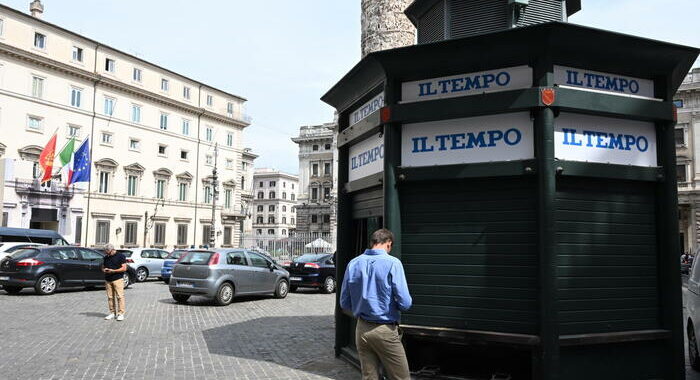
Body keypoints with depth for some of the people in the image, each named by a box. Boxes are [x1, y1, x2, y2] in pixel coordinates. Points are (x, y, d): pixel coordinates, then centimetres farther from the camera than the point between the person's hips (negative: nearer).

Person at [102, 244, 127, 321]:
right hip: (108, 280, 5)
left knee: (120, 296, -8)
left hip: (118, 279, -5)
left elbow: (124, 268, -5)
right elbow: (103, 267, 23)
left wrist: (113, 271, -14)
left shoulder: (121, 256, 0)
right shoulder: (106, 257, 16)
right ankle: (112, 313, 10)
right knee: (110, 297, 3)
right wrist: (104, 270, -2)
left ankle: (121, 313, -6)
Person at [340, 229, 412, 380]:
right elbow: (405, 303, -16)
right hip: (385, 331, -5)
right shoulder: (392, 263, -12)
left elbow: (345, 303, 7)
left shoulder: (353, 264, 3)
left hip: (361, 330, 5)